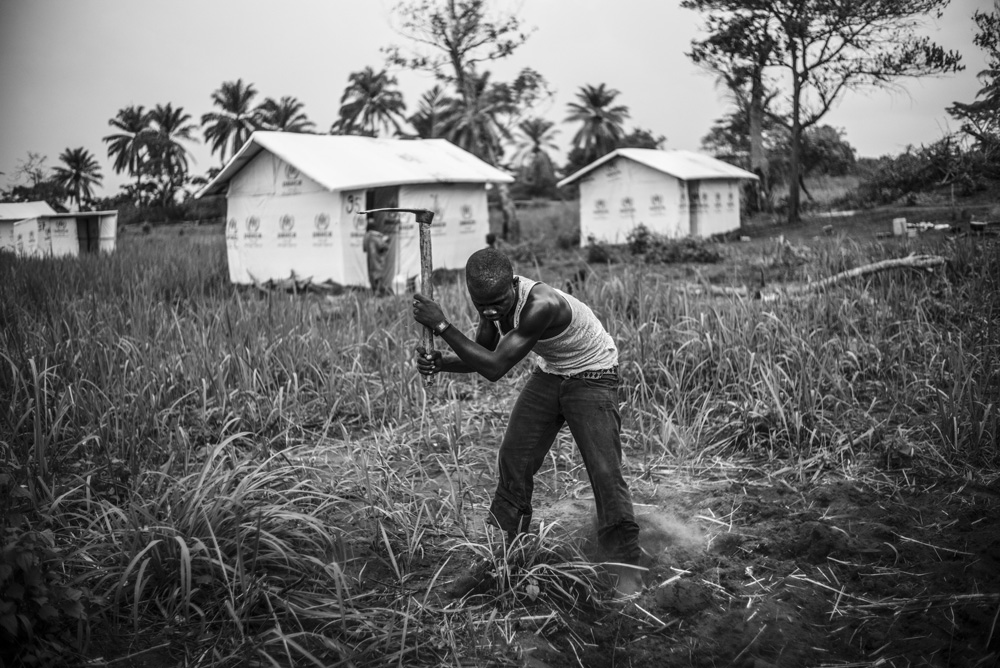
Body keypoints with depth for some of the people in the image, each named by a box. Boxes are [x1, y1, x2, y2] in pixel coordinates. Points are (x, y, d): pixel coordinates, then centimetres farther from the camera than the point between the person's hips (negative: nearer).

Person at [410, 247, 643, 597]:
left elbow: (494, 368, -38)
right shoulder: (496, 299, -14)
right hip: (549, 374, 7)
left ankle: (627, 572, -4)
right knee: (513, 463, 1)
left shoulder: (541, 304, -38)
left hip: (592, 376, -7)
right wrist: (440, 362, -22)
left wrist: (442, 326, -38)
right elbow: (482, 355, -3)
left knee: (605, 472, -15)